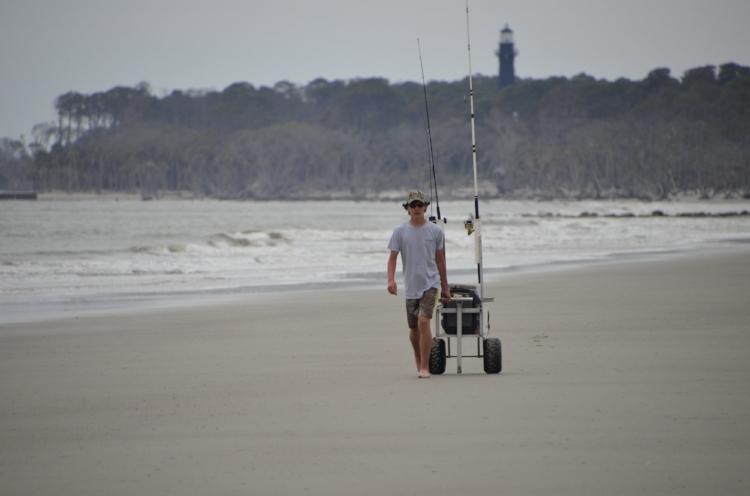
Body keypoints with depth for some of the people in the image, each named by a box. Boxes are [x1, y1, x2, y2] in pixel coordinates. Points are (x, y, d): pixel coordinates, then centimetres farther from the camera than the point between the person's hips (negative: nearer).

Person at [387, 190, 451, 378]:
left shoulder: (435, 231, 3)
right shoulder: (400, 231, 2)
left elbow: (440, 259, 12)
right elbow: (393, 258, 0)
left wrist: (445, 288, 16)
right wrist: (391, 280, -17)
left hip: (430, 283, -2)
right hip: (411, 285, 2)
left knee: (423, 322, -19)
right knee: (413, 329, 10)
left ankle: (424, 367, -15)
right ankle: (419, 361, 35)